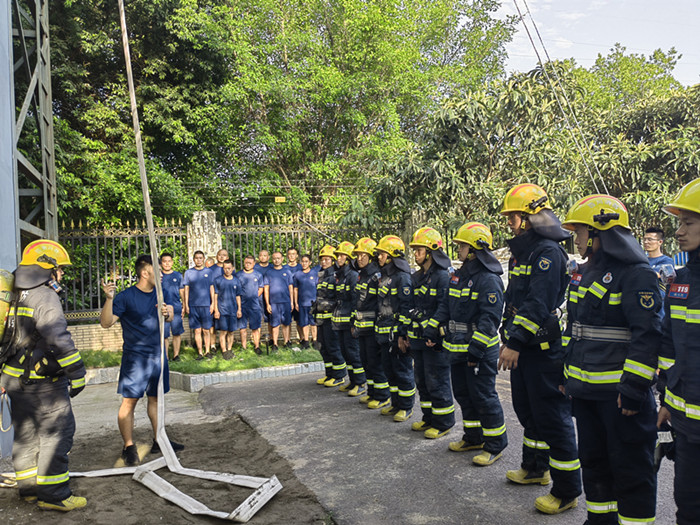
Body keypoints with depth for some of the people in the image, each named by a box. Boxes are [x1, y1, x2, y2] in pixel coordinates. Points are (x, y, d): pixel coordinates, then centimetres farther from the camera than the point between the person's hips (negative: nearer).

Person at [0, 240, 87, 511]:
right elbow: (57, 337, -25)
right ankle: (52, 495, -1)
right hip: (42, 380, -9)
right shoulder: (44, 295, -15)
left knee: (26, 433, 17)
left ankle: (29, 488, 28)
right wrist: (77, 373, -22)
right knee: (57, 431, -3)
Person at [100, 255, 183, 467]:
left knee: (156, 397, 14)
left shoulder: (161, 293, 6)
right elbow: (106, 323, -16)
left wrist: (167, 313, -23)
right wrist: (109, 299, -31)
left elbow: (171, 317, 0)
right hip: (135, 356, -6)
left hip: (158, 354, 6)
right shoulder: (126, 297, -12)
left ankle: (158, 441, 24)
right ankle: (129, 447, 8)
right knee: (129, 401, -3)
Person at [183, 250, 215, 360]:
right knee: (197, 330, 3)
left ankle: (207, 351, 13)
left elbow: (212, 288, 7)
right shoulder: (188, 272, 7)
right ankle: (200, 353, 10)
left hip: (206, 305, 0)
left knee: (206, 330, 2)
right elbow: (186, 289, 8)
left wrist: (212, 303, 2)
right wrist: (186, 305, 3)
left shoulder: (208, 272, 7)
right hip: (193, 305, 0)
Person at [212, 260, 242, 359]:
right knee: (223, 331, -5)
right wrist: (216, 310, -4)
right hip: (222, 310, -3)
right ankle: (224, 351, 3)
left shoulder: (236, 281, 8)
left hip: (233, 310, 3)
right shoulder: (218, 280, 0)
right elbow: (215, 296, 1)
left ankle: (229, 350, 19)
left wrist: (239, 309, 9)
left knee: (231, 332, 7)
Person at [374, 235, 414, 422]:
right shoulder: (384, 276, 15)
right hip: (385, 334, 9)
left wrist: (402, 334, -20)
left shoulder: (402, 277, -13)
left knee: (402, 371, 0)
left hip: (397, 334, -9)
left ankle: (406, 407, 12)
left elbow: (407, 308, -18)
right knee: (389, 369, 15)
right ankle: (396, 404, 27)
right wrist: (379, 331, 21)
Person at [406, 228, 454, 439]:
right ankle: (429, 418, 29)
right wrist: (407, 333, 16)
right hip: (418, 339, 9)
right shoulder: (416, 277, 14)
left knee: (437, 382, -1)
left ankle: (444, 423, 12)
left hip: (435, 341, -9)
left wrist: (435, 336, -21)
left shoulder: (443, 276, -14)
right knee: (422, 380, 16)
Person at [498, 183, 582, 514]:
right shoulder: (522, 251, 16)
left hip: (545, 350, -10)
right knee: (527, 410, 21)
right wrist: (507, 338, 18)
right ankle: (536, 468, 39)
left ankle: (567, 491, 9)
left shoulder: (548, 251, -16)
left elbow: (538, 304, -24)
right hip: (523, 349, 10)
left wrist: (515, 343, -25)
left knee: (553, 418, -2)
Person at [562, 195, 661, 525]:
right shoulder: (584, 273, 13)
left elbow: (647, 335, -19)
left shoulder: (636, 274, -14)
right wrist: (568, 373, 20)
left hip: (619, 391, -9)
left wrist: (634, 387, -22)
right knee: (593, 459, 19)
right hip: (585, 388, 9)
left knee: (629, 466, 4)